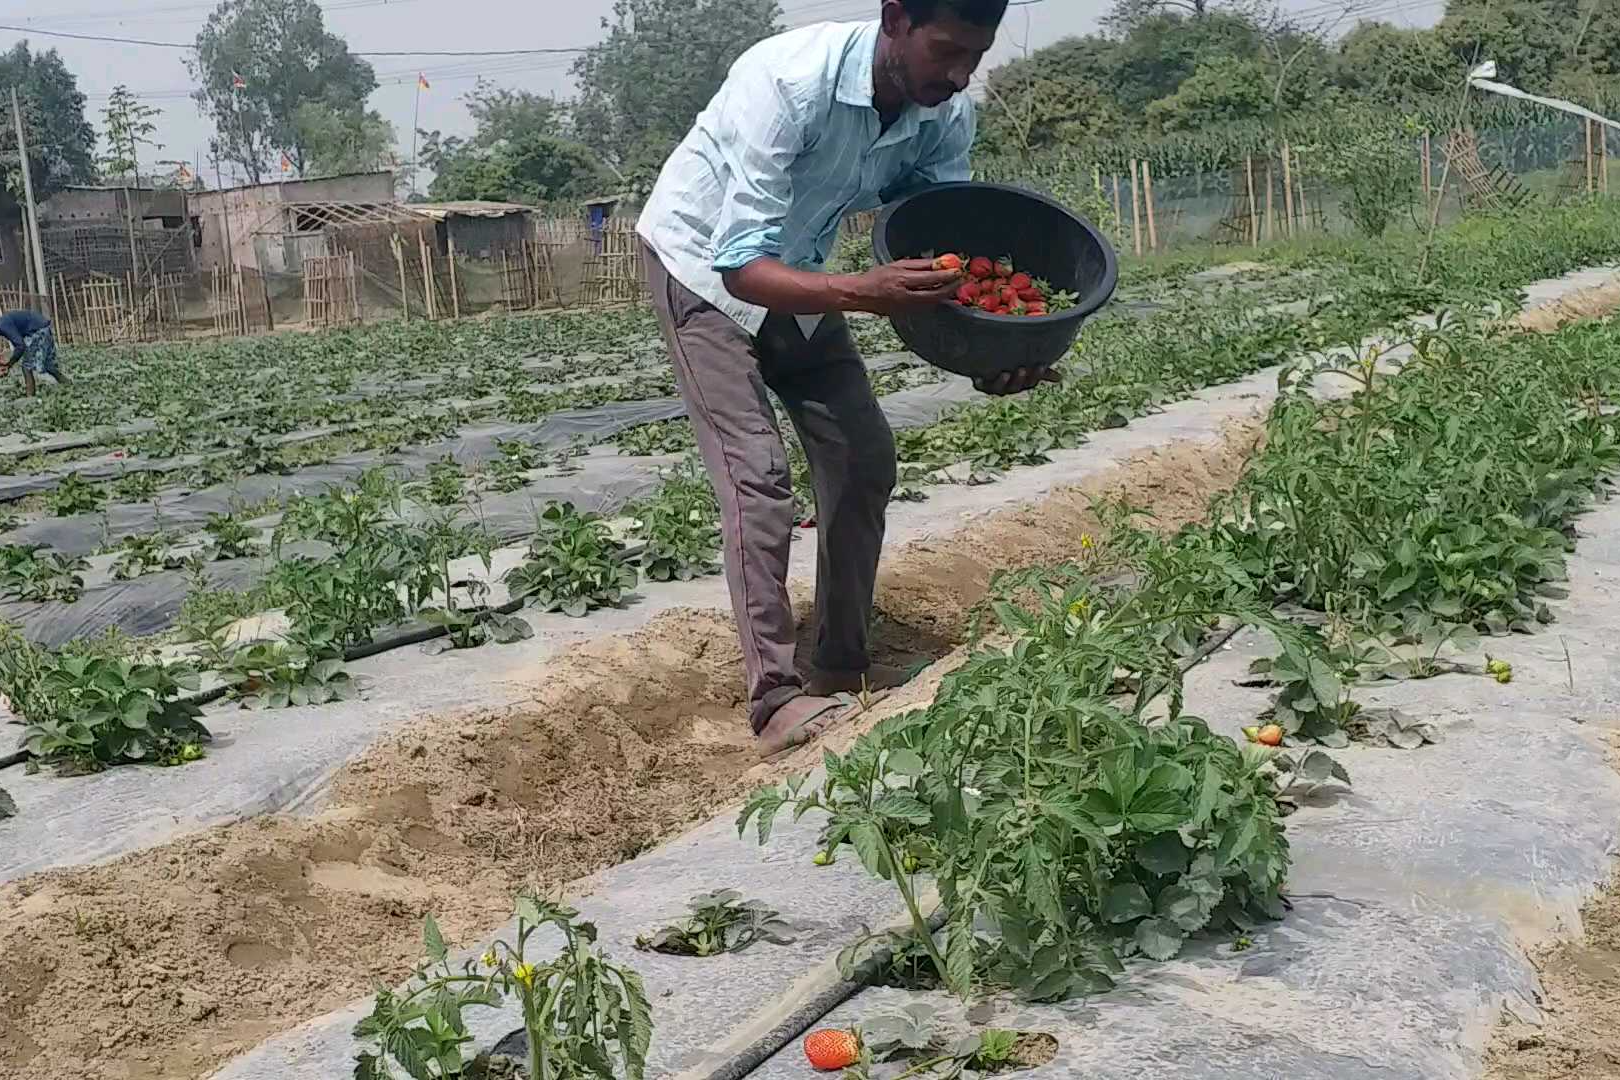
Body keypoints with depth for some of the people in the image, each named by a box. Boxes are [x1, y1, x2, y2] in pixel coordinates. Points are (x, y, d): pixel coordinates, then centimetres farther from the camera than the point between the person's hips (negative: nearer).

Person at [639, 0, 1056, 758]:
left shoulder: (947, 115, -17)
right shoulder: (791, 80, -36)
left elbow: (947, 244, -12)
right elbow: (740, 267, -38)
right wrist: (866, 292, -54)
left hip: (798, 275, 6)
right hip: (704, 264, -6)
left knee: (863, 459, 0)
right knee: (758, 473, -17)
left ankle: (842, 668, 13)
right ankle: (777, 699, -13)